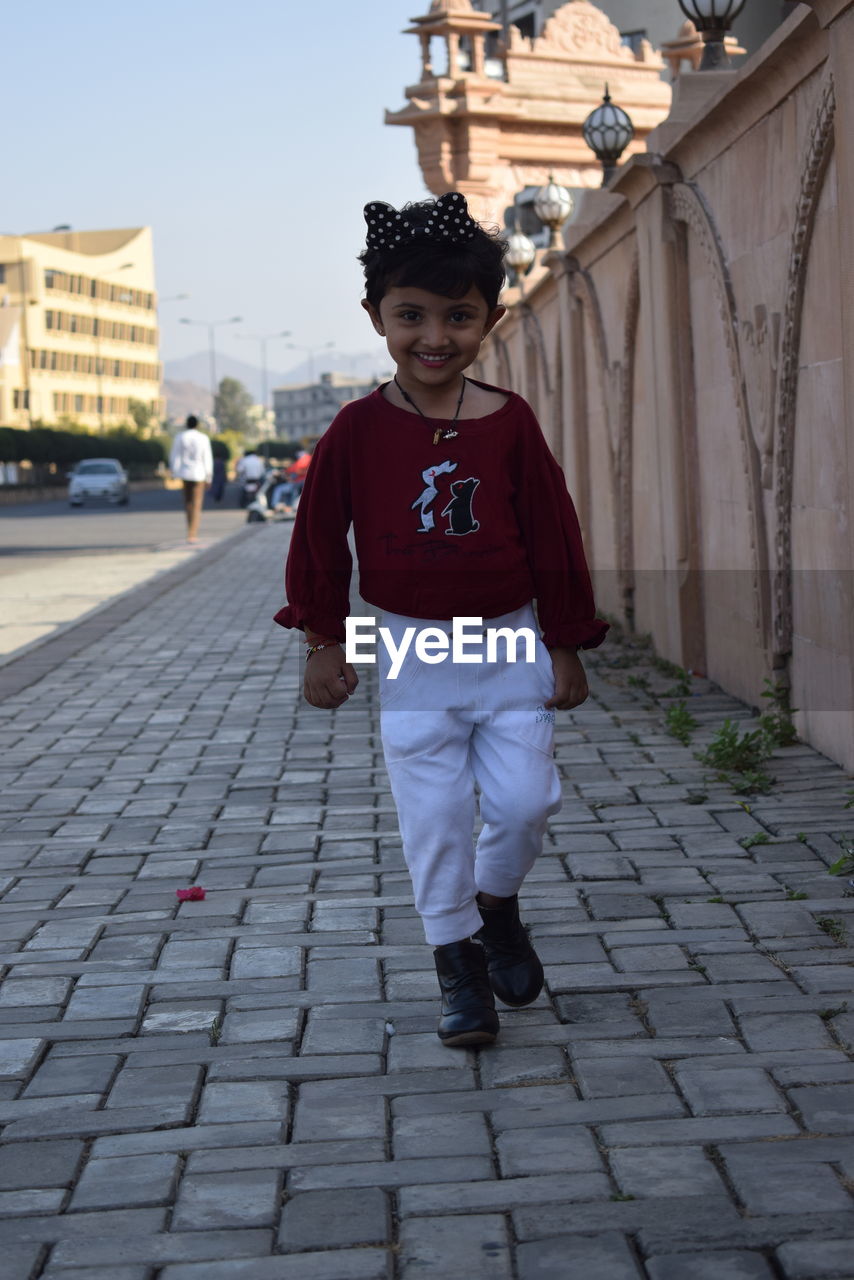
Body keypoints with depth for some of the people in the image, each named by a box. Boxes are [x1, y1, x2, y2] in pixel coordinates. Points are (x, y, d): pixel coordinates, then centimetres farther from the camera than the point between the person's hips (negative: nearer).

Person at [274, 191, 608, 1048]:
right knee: (435, 818, 1)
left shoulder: (510, 422, -6)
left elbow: (554, 536, 0)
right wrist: (323, 642, 2)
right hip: (410, 651, -1)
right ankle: (459, 965, 17)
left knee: (526, 799, -2)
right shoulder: (359, 429, -7)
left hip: (509, 644, 1)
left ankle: (497, 904, 28)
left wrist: (566, 647, 2)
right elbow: (320, 537, 1)